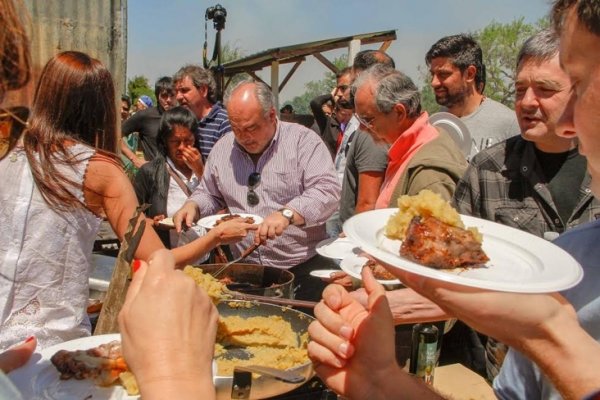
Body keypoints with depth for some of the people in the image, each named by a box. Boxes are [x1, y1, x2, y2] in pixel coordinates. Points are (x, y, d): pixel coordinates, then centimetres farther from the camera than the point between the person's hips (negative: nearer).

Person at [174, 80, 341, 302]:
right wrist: (193, 206, 2)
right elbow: (209, 194, 24)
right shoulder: (223, 148, 12)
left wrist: (287, 213, -29)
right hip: (244, 267, 4)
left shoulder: (303, 140, -4)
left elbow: (328, 190, -14)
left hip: (304, 266, -4)